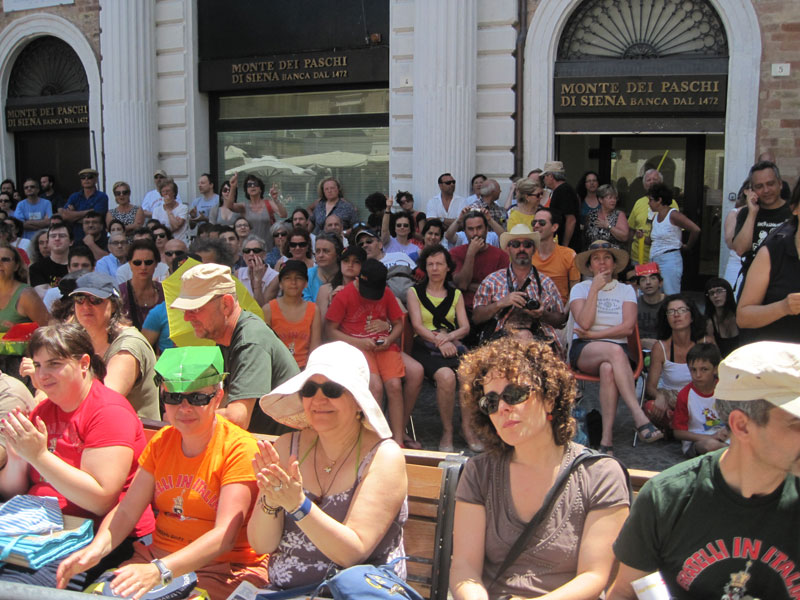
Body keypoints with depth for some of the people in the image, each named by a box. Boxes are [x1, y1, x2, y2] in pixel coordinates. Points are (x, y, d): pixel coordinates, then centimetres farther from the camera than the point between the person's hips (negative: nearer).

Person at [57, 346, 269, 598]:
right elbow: (127, 511, 4)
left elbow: (225, 535, -20)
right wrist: (96, 548, -16)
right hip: (155, 556, 6)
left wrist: (160, 571, -32)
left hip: (223, 568, -5)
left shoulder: (239, 448, -12)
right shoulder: (161, 441, 9)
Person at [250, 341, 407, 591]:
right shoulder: (288, 446, 2)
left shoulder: (384, 456, -9)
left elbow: (353, 554, -16)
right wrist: (271, 500, -18)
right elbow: (262, 545, 0)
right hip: (282, 590, 3)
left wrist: (297, 505, -26)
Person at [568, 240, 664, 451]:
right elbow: (585, 323, -8)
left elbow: (628, 327, -2)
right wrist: (595, 289, -5)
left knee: (608, 369, -37)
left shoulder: (626, 290, 15)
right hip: (583, 350, -1)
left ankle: (607, 438, -42)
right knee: (615, 351, -37)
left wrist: (595, 335, -8)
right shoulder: (580, 288, 12)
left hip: (617, 350, 1)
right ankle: (640, 418, -46)